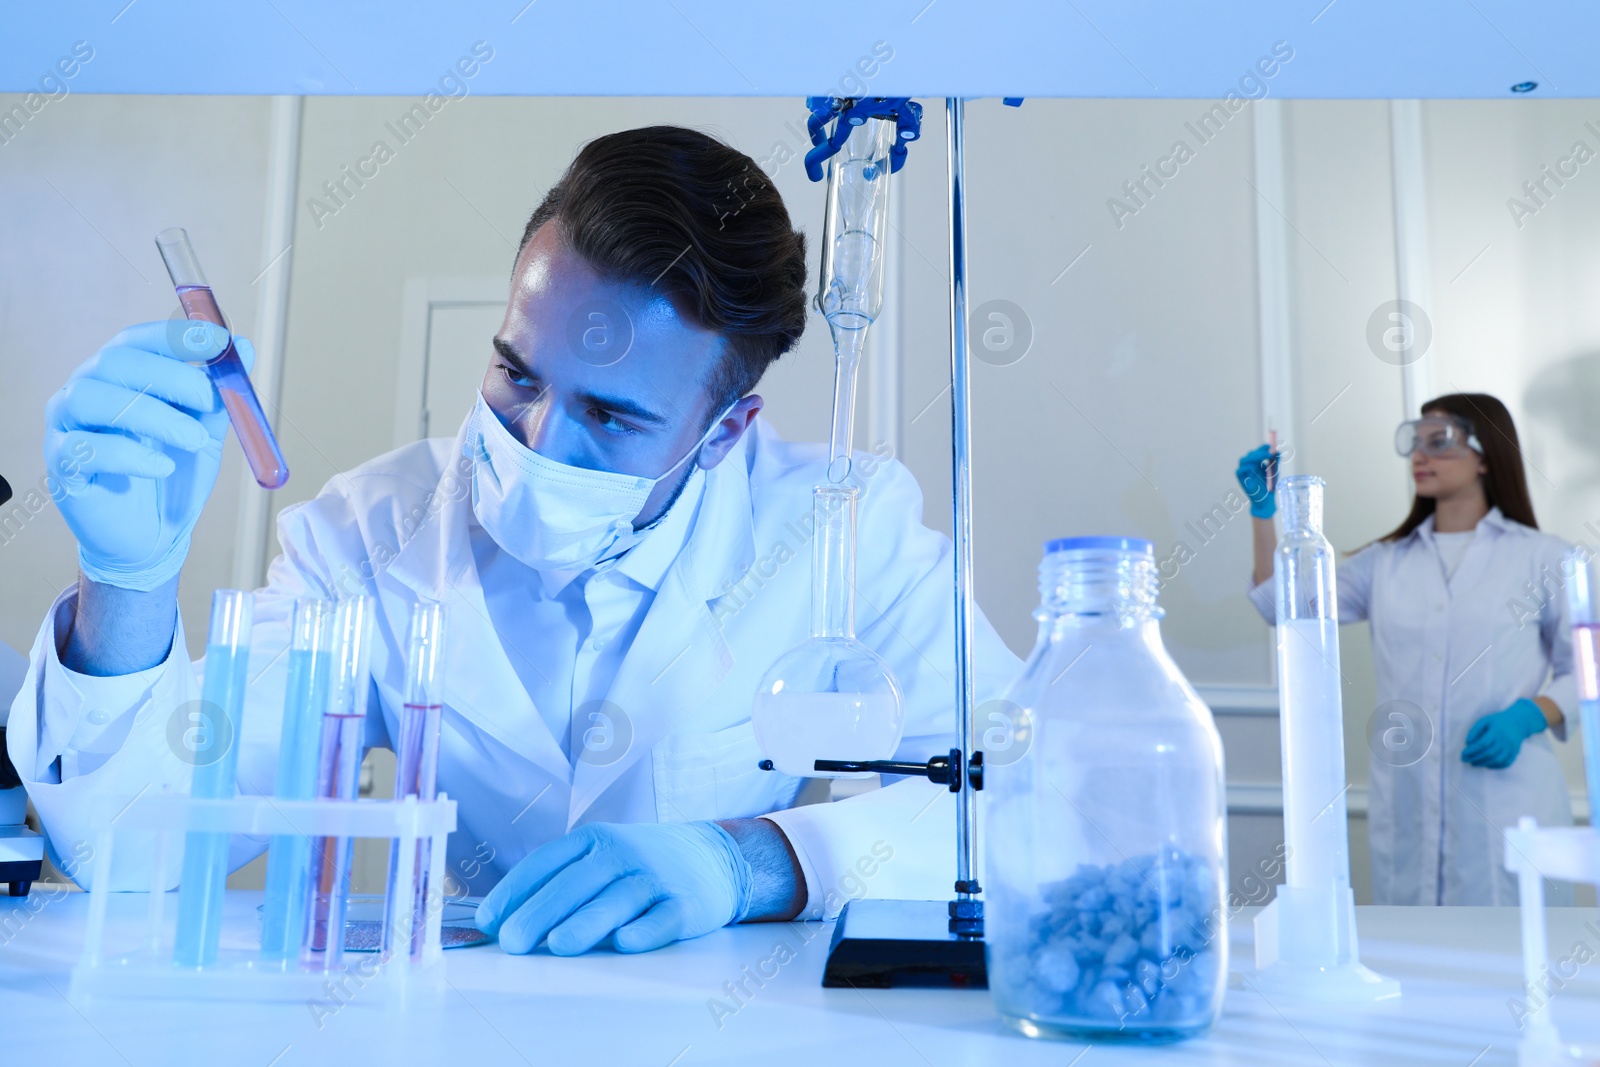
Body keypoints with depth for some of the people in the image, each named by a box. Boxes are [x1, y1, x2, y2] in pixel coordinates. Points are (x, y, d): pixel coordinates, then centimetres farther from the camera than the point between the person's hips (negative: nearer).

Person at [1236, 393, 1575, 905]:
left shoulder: (1541, 557, 5)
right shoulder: (1385, 562, 13)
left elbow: (1586, 671, 6)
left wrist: (1529, 716, -12)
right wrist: (1263, 512, 0)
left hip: (1507, 806, -3)